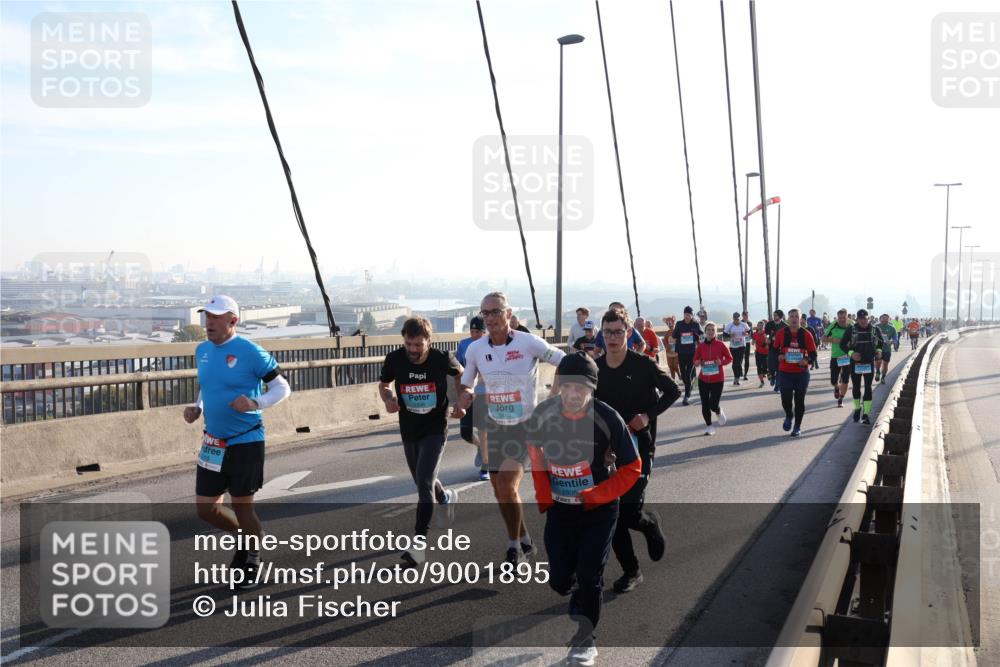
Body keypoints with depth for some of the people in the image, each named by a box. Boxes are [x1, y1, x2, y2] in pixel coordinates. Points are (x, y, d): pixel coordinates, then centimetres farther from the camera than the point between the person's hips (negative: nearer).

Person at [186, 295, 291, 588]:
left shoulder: (251, 352, -14)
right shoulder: (202, 350, 6)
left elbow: (282, 387, -10)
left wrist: (255, 404, -26)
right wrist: (197, 408, 3)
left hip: (245, 442, -6)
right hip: (213, 443, 6)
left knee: (242, 507, 5)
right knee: (206, 509, 10)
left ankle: (252, 558, 31)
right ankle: (247, 536, 37)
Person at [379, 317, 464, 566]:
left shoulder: (442, 359, -16)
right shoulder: (395, 359, -13)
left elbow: (460, 374, 6)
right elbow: (383, 384, 5)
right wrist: (388, 400, -16)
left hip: (435, 429, -4)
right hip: (409, 431, 4)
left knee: (424, 482, -18)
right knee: (423, 481, 19)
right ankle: (446, 497, 54)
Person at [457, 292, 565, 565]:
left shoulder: (529, 343, -16)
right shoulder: (476, 349, -2)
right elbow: (466, 384, 8)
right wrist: (464, 396, -16)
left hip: (525, 425, -5)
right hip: (494, 426, 5)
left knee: (507, 487, -16)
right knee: (499, 489, 11)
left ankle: (514, 546, 6)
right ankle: (524, 542, 33)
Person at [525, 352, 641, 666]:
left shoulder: (608, 419, -23)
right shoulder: (543, 413, -15)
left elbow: (632, 467, -12)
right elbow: (535, 450, 6)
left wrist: (596, 495, -16)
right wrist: (543, 495, 2)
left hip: (599, 508, -3)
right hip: (559, 507, 3)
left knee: (589, 575, -4)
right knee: (559, 581, 8)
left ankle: (585, 639, 21)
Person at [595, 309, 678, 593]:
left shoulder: (643, 364, -8)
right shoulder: (595, 367, 4)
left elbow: (673, 391, -1)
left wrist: (648, 415, -13)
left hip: (639, 447, -4)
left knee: (630, 511, -11)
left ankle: (650, 523, 26)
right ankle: (630, 571, 20)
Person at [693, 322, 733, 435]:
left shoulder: (720, 344, -7)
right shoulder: (700, 346, -2)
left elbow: (729, 358, 2)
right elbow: (695, 360, 9)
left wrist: (721, 362, -16)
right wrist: (698, 363, -14)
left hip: (717, 380, -2)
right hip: (703, 380, 2)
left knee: (713, 404, -8)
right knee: (705, 404, 2)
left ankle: (719, 412, 29)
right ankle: (709, 426, 19)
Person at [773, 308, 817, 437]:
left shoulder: (806, 334, -3)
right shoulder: (781, 333, -1)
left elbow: (813, 354, 1)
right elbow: (774, 349, 10)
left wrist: (807, 361, -19)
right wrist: (778, 356, -12)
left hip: (801, 372, 0)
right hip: (785, 372, 0)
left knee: (799, 400, 5)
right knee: (786, 398, -5)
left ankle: (797, 426, 19)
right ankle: (789, 416, 27)